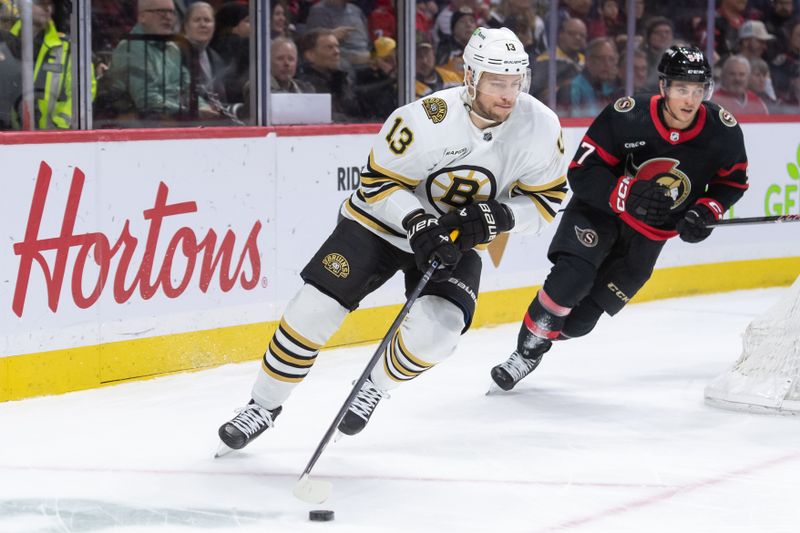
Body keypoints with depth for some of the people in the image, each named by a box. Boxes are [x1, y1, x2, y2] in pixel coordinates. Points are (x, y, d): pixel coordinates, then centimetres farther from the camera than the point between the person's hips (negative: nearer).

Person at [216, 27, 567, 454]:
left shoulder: (540, 126, -20)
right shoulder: (424, 119, -30)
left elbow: (545, 198, -8)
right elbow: (379, 181, -18)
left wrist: (499, 217, -25)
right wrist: (417, 222, -32)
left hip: (457, 239, 2)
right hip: (386, 217, -2)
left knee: (434, 331, -22)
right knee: (314, 308, -11)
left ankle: (374, 387, 10)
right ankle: (264, 405, 10)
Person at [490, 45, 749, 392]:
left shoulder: (723, 132, -17)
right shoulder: (626, 116, -25)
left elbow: (733, 180, 2)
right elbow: (581, 172, -22)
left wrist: (706, 211, -16)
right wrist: (628, 194, -37)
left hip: (650, 233, 3)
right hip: (599, 211, -3)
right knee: (571, 278, -28)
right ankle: (525, 352, -9)